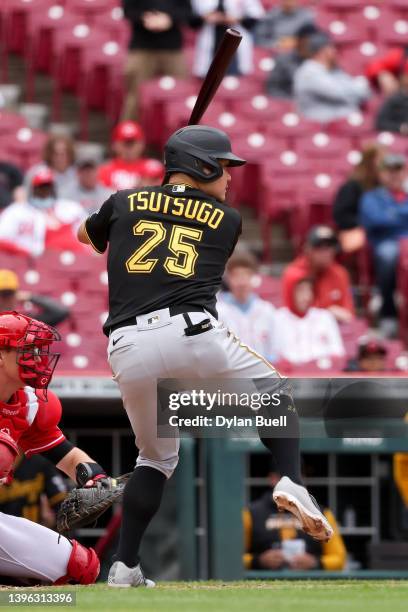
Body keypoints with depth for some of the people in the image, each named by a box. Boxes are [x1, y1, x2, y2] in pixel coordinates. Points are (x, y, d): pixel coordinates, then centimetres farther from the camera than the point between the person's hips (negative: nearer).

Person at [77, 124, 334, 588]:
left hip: (128, 347, 2)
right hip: (191, 332, -2)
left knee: (156, 458, 22)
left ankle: (124, 566, 11)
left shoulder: (125, 202, 19)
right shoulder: (226, 220, 16)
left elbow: (86, 235, 40)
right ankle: (291, 481, -2)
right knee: (272, 393, 23)